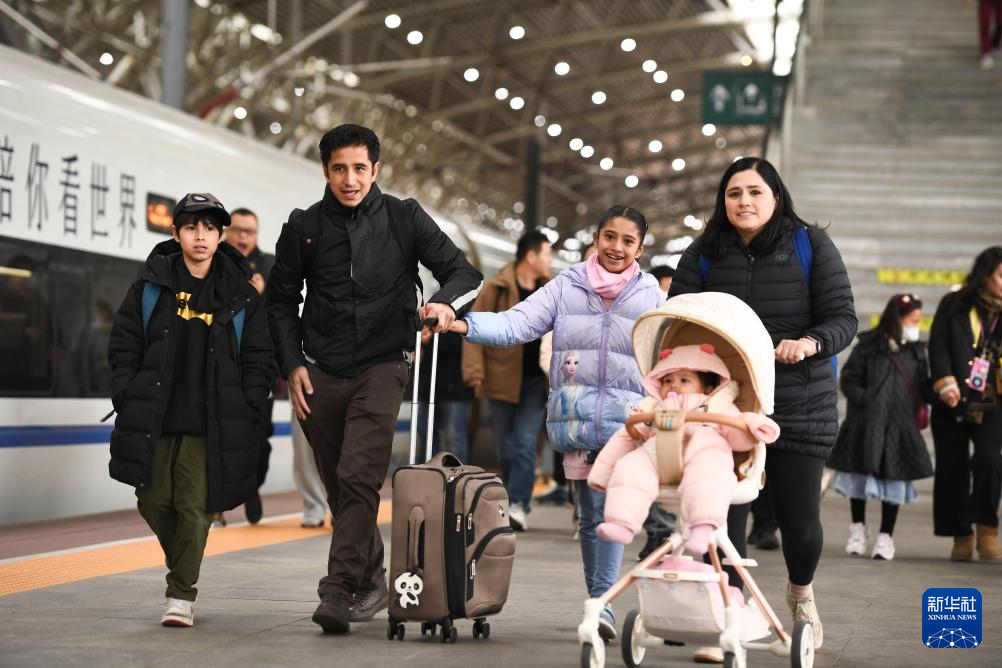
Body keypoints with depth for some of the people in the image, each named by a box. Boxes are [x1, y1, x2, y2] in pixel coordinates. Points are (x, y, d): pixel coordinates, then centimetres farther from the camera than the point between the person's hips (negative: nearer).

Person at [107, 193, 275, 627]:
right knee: (154, 502, 5)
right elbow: (123, 346, 8)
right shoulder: (151, 287, 6)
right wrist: (129, 400, -1)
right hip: (154, 420, 2)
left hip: (209, 424, -1)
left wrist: (247, 414, -3)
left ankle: (181, 595, 4)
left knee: (195, 506, -6)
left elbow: (259, 360, 6)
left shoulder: (240, 296, 5)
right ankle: (181, 567, 32)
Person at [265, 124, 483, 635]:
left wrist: (446, 302, -21)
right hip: (320, 374, 3)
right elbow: (281, 299, 14)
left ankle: (340, 590, -20)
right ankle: (370, 580, 25)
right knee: (338, 487, 9)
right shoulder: (304, 228, 5)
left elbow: (464, 272, 1)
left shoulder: (404, 219, 1)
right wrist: (292, 364, 3)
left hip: (381, 367, -3)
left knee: (358, 478, -18)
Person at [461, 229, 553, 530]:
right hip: (503, 379, -1)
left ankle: (518, 505, -13)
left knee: (525, 443, -10)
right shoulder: (497, 288, -4)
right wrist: (475, 370, -14)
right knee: (506, 448, 6)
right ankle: (516, 503, 19)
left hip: (536, 381, 1)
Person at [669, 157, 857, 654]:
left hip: (801, 408, -1)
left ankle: (801, 592, 35)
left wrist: (810, 343, -25)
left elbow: (843, 318, -5)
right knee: (724, 515, -1)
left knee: (799, 517, 2)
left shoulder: (811, 247, -1)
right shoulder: (704, 253, 4)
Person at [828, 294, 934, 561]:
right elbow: (849, 379, -5)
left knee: (895, 477, 3)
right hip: (866, 426, -3)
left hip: (900, 428, 3)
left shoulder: (915, 351, 9)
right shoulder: (869, 347, -5)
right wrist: (866, 401, -17)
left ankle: (886, 536, 13)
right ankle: (858, 529, 27)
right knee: (861, 473, 8)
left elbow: (923, 387, 8)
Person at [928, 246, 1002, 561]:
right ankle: (961, 536, 15)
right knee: (952, 469, 2)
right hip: (953, 404, 0)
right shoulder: (954, 305, 4)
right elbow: (938, 346, 0)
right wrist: (946, 383, -13)